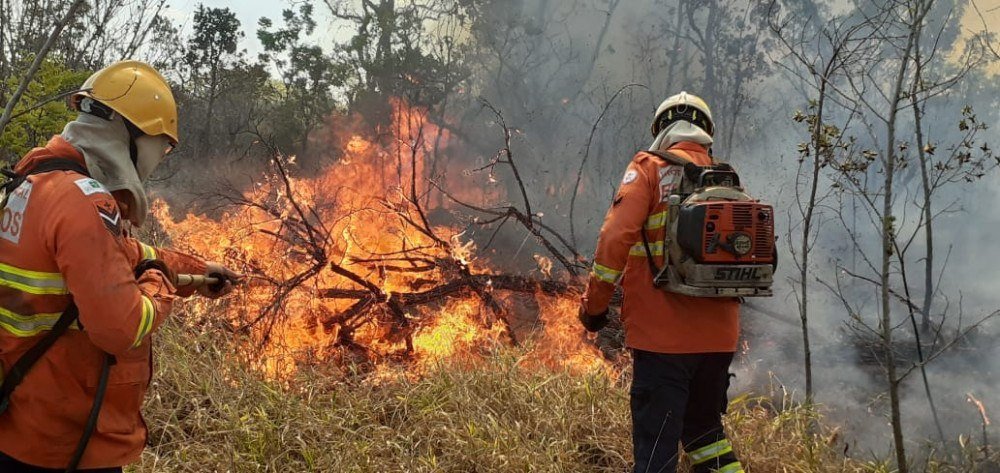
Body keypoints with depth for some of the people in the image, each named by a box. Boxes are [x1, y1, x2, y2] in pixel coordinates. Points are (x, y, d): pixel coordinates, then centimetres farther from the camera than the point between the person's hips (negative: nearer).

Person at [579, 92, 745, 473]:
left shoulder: (650, 169, -3)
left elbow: (616, 238, -13)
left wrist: (594, 305, -4)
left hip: (663, 335, -5)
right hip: (719, 336, 5)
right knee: (704, 429, 23)